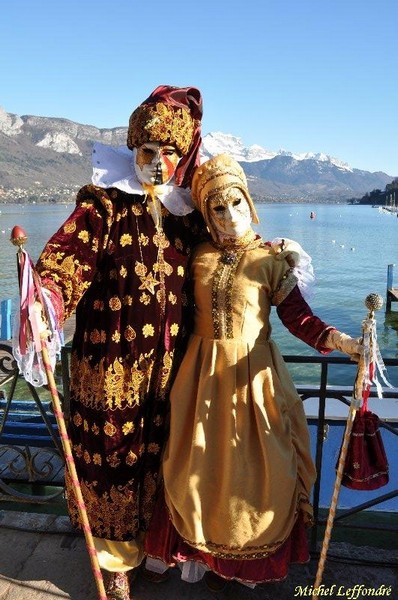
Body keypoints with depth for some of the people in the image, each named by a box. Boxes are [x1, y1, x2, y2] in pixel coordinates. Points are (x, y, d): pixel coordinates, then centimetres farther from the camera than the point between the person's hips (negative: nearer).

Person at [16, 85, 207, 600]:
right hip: (110, 361, -3)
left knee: (159, 452, 16)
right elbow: (68, 253, -23)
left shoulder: (188, 209, 7)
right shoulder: (104, 202, -7)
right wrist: (47, 298, -43)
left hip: (168, 362, 4)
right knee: (113, 451, 9)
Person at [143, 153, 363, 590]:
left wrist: (341, 342, -26)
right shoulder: (197, 255, 3)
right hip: (204, 373, 3)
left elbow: (297, 317, -11)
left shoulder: (271, 259, -6)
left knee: (252, 465, 6)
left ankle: (252, 559, 30)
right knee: (202, 464, 10)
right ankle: (207, 551, 33)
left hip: (252, 373, -2)